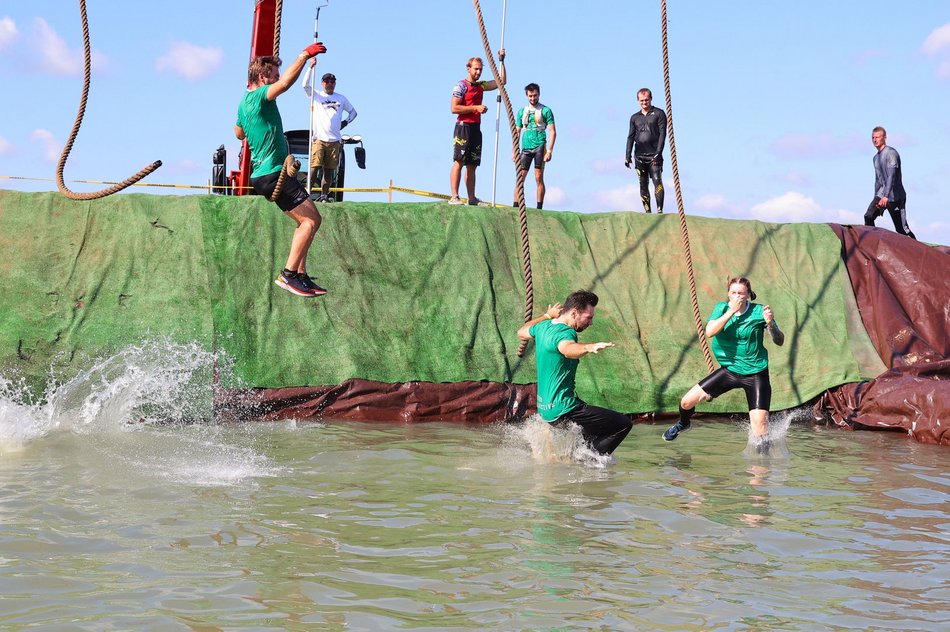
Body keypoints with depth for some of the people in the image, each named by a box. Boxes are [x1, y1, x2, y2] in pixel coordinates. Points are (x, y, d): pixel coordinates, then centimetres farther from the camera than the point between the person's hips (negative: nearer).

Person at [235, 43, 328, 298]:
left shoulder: (245, 102, 17)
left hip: (262, 174, 10)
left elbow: (239, 133, 35)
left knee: (306, 221, 13)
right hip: (274, 172, -10)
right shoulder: (259, 96, -13)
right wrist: (305, 55, -24)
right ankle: (288, 274, -15)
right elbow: (286, 82, -32)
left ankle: (300, 276, 10)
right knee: (311, 219, -12)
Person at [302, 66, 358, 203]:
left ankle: (324, 195, 7)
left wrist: (345, 122, 9)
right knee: (314, 167, -14)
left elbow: (353, 112, 26)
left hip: (335, 140, 3)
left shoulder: (341, 99, 15)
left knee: (329, 170, 3)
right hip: (319, 139, -3)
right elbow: (306, 85, -9)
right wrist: (311, 67, -15)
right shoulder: (316, 96, 7)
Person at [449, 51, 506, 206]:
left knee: (472, 165, 7)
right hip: (464, 126, -7)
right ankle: (454, 197, -15)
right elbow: (454, 108, -11)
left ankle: (472, 199, 7)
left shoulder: (481, 85, 18)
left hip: (476, 128, 7)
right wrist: (476, 108, -13)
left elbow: (501, 82, 22)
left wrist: (502, 61, 16)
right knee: (459, 162, -11)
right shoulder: (461, 86, -3)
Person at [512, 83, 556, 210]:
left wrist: (549, 151, -11)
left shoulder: (545, 111, 2)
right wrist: (515, 151, 8)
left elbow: (552, 132, -2)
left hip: (540, 147, -4)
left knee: (539, 178, -4)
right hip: (526, 148, 4)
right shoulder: (522, 111, 15)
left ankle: (539, 208, -2)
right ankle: (515, 206, 0)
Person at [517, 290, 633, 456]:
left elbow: (522, 332, 31)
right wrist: (589, 347, -64)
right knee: (623, 424, -12)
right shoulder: (564, 333, -20)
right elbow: (568, 349, -45)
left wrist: (547, 316, 42)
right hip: (562, 410, -10)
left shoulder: (544, 326, 8)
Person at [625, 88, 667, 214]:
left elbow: (662, 134, -2)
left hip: (654, 155, -4)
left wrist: (658, 153, -12)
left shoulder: (659, 114, 5)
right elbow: (631, 137, 15)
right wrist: (628, 156, 5)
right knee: (643, 185, 3)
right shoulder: (635, 117, 17)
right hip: (639, 156, 4)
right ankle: (647, 211, 5)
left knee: (657, 181, -16)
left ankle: (660, 210, -18)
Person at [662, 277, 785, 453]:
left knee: (759, 423, -17)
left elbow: (779, 341, -13)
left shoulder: (758, 312, -12)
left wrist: (770, 324, -33)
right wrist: (731, 311, -27)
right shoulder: (722, 308, -5)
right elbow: (709, 332, -23)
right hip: (729, 370, 3)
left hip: (755, 374, -3)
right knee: (687, 402, 2)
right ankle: (683, 424, 37)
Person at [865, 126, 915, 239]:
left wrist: (886, 196, -32)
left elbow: (891, 176, -23)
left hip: (895, 196, -7)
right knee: (868, 217, -17)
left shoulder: (891, 153, -12)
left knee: (902, 228, -5)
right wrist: (876, 200, 22)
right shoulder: (876, 158, 15)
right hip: (881, 194, 7)